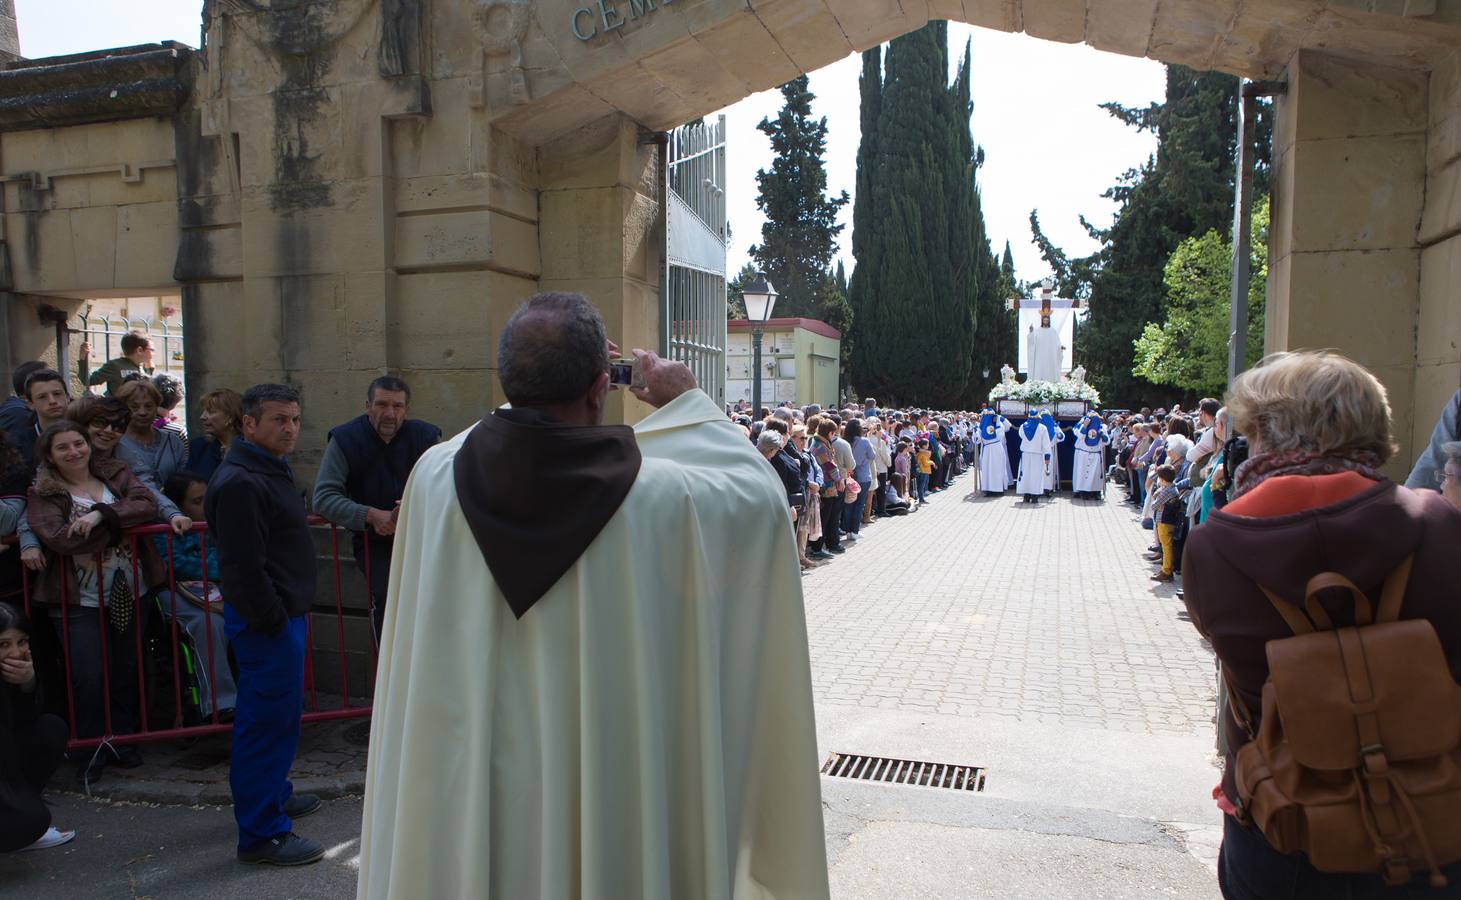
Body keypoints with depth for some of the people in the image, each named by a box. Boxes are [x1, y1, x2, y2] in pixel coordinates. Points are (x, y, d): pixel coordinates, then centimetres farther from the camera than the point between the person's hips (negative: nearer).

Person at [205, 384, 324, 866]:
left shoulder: (270, 471, 15)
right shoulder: (240, 483, -20)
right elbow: (244, 566, -23)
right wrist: (274, 620, -19)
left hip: (283, 615, 11)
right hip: (266, 622, -11)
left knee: (280, 713, 22)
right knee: (269, 718, -4)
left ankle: (272, 793, 38)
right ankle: (262, 832, 5)